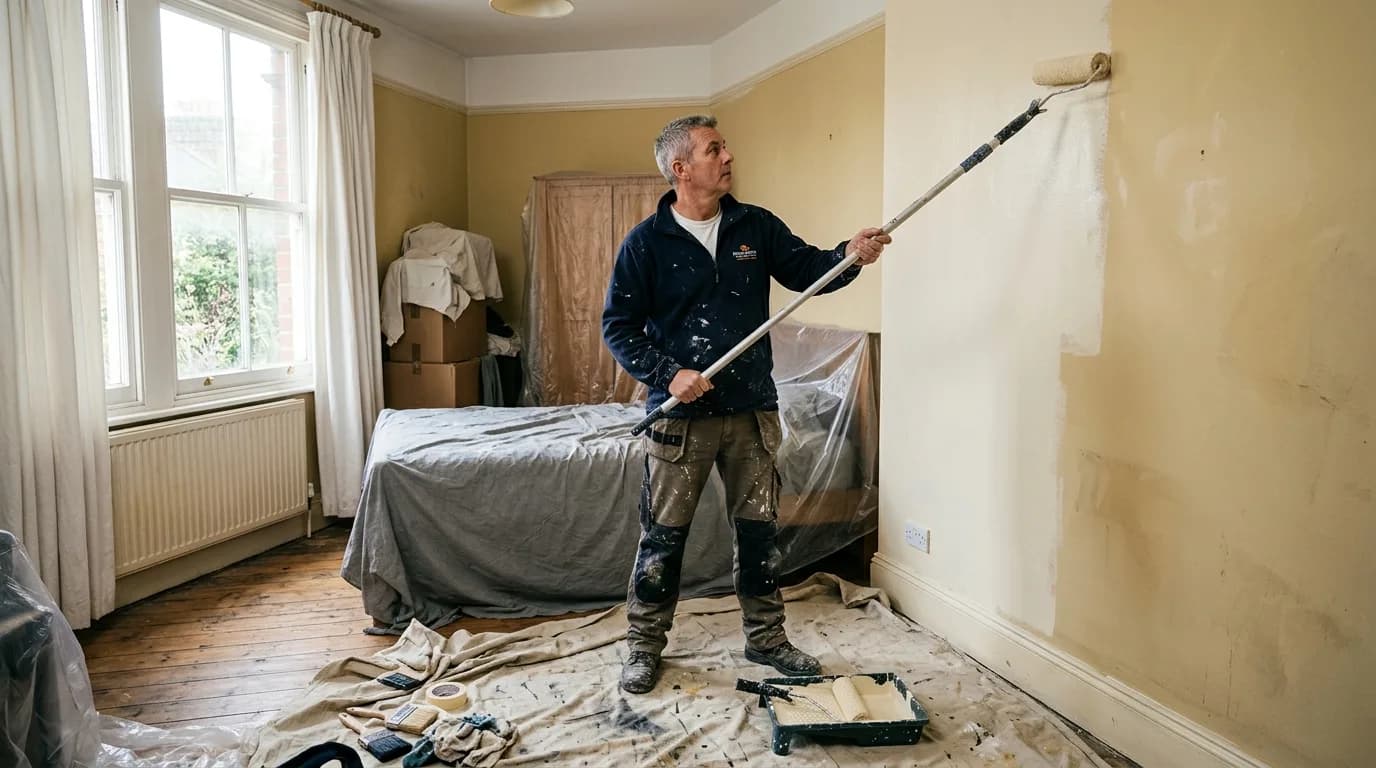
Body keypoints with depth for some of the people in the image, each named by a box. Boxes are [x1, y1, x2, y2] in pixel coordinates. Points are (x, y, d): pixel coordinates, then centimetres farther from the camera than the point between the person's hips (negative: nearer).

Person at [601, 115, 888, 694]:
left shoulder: (756, 226, 5)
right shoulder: (646, 242, -5)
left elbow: (806, 269, 4)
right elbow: (618, 326, -5)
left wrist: (849, 255, -16)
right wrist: (667, 374, -17)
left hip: (752, 410, 3)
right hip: (681, 415, -3)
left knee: (759, 529, 12)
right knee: (663, 536, 5)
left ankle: (766, 638, 29)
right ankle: (644, 646, 22)